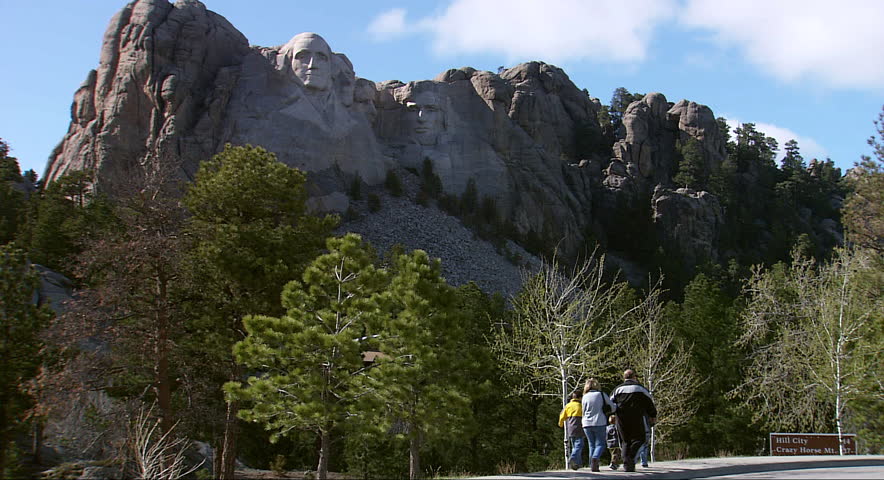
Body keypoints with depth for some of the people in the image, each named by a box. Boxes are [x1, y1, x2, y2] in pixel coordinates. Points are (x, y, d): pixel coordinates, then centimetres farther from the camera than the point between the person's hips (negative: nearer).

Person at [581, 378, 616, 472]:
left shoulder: (584, 397, 5)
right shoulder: (602, 395, 0)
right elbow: (613, 407, 6)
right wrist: (605, 411, 24)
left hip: (587, 424, 2)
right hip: (599, 423, -2)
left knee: (592, 445, 12)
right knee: (600, 444, 2)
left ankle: (593, 465, 4)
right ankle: (595, 458, -25)